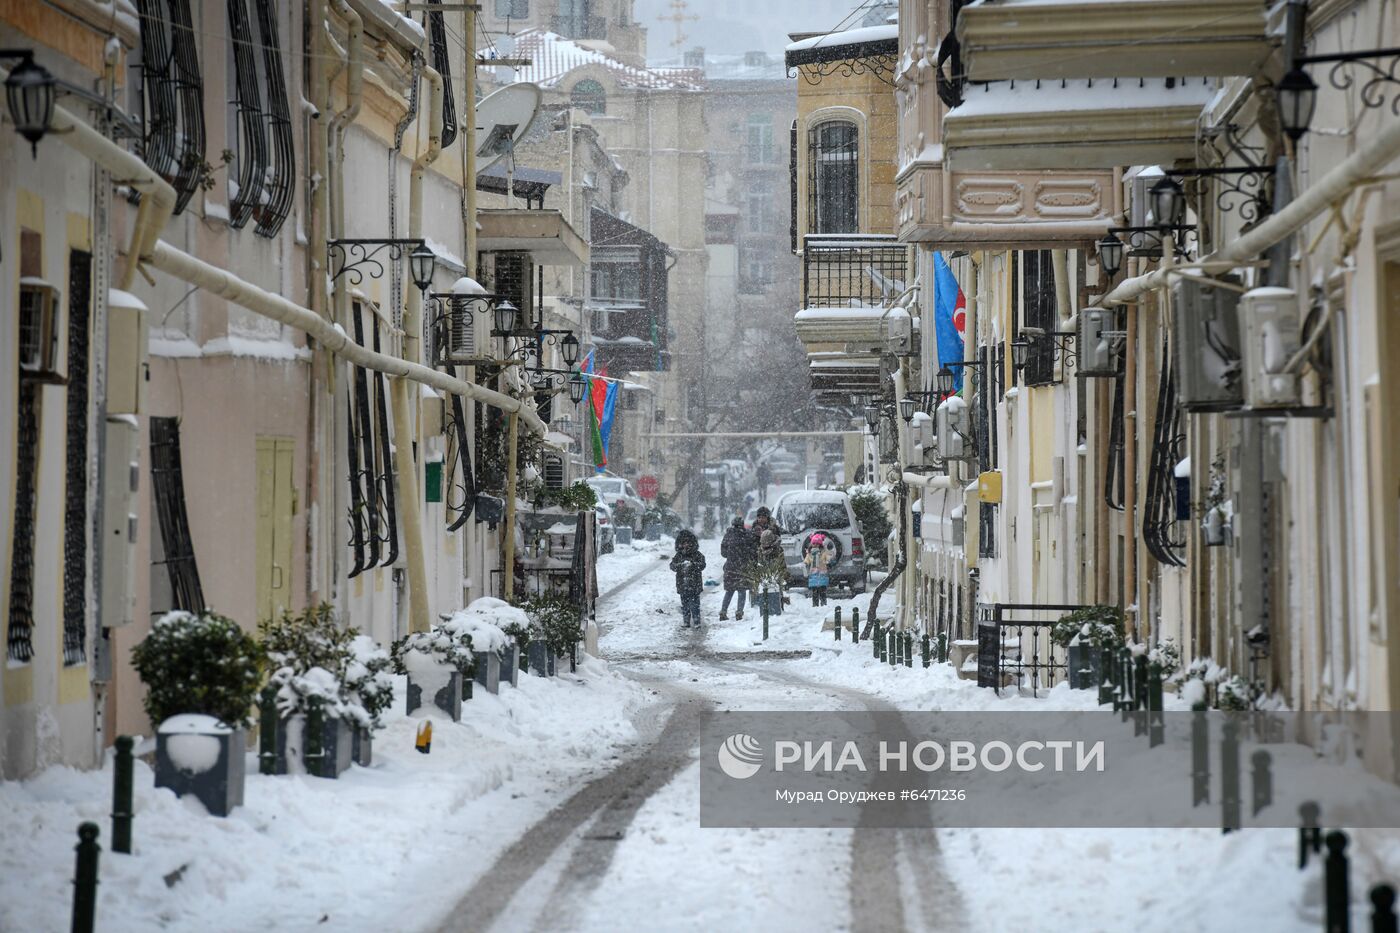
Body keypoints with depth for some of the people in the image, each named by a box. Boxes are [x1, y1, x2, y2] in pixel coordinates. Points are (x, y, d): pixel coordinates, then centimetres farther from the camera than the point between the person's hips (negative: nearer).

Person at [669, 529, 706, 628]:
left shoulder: (697, 555, -2)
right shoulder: (679, 555, 5)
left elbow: (702, 565, -13)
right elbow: (672, 565, -4)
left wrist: (692, 564, -31)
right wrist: (681, 565, -25)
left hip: (695, 585, -3)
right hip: (683, 585, 3)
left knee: (695, 604, -3)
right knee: (684, 604, 9)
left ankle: (696, 622, 4)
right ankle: (686, 621, 18)